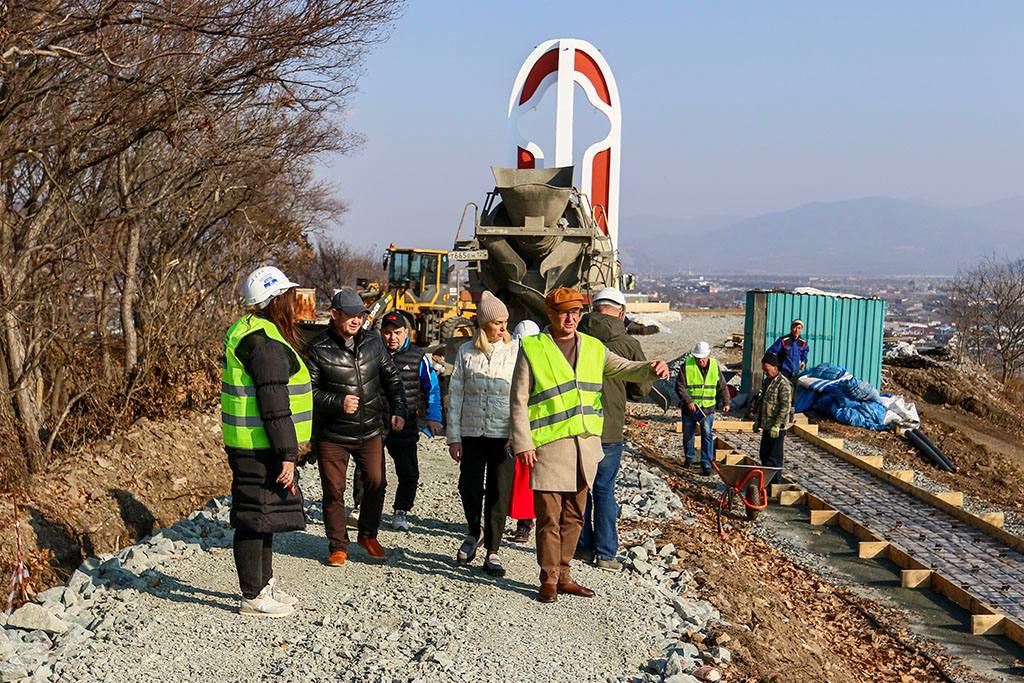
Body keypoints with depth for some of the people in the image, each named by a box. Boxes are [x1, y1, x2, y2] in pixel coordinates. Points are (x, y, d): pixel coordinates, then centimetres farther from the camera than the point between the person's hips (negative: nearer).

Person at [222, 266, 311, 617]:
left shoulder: (248, 331, 15)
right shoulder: (264, 341, -20)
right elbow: (273, 403, -23)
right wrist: (287, 454, -22)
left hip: (260, 446, 11)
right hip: (259, 447, -11)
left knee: (265, 513, 20)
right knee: (255, 517, -1)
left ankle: (264, 584, 33)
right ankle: (253, 596, 8)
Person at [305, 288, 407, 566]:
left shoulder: (372, 341, 2)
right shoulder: (317, 348, -12)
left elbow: (391, 377, 11)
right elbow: (307, 391, -11)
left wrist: (398, 411, 1)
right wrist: (338, 403, -22)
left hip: (370, 431, 4)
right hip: (331, 436, -4)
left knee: (376, 483, 7)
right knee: (334, 491, 4)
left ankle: (368, 535, 29)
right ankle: (338, 547, 18)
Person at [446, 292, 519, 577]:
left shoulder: (515, 351, -1)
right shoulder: (466, 351, 3)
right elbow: (455, 394, 6)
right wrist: (453, 437, 2)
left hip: (504, 434, -1)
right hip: (472, 433, 1)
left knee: (499, 493, 2)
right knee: (469, 488, 3)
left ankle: (492, 551, 14)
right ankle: (474, 532, 33)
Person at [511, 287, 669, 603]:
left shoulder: (593, 348, 13)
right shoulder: (532, 349, -2)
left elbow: (623, 368, 8)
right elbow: (519, 401, -3)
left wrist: (652, 369, -14)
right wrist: (523, 444, -11)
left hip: (586, 443, 5)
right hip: (549, 446, -5)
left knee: (573, 517, 12)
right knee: (549, 516, -2)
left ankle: (563, 576, 23)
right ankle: (549, 579, 9)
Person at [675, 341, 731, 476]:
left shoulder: (715, 366, 2)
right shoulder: (687, 366, -8)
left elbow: (722, 386, 11)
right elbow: (680, 386, -10)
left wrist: (725, 402, 3)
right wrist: (688, 401, -18)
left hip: (707, 408, 1)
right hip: (689, 408, 0)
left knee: (707, 435, -7)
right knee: (688, 435, 12)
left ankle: (706, 464, -5)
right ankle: (690, 458, 34)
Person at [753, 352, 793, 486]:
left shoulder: (783, 384, -16)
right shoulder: (767, 381, 13)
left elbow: (785, 407, -21)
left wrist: (776, 426, -23)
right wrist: (757, 421, 21)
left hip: (777, 428, -9)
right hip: (766, 426, 9)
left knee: (774, 458, -3)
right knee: (764, 455, 15)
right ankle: (765, 482, 25)